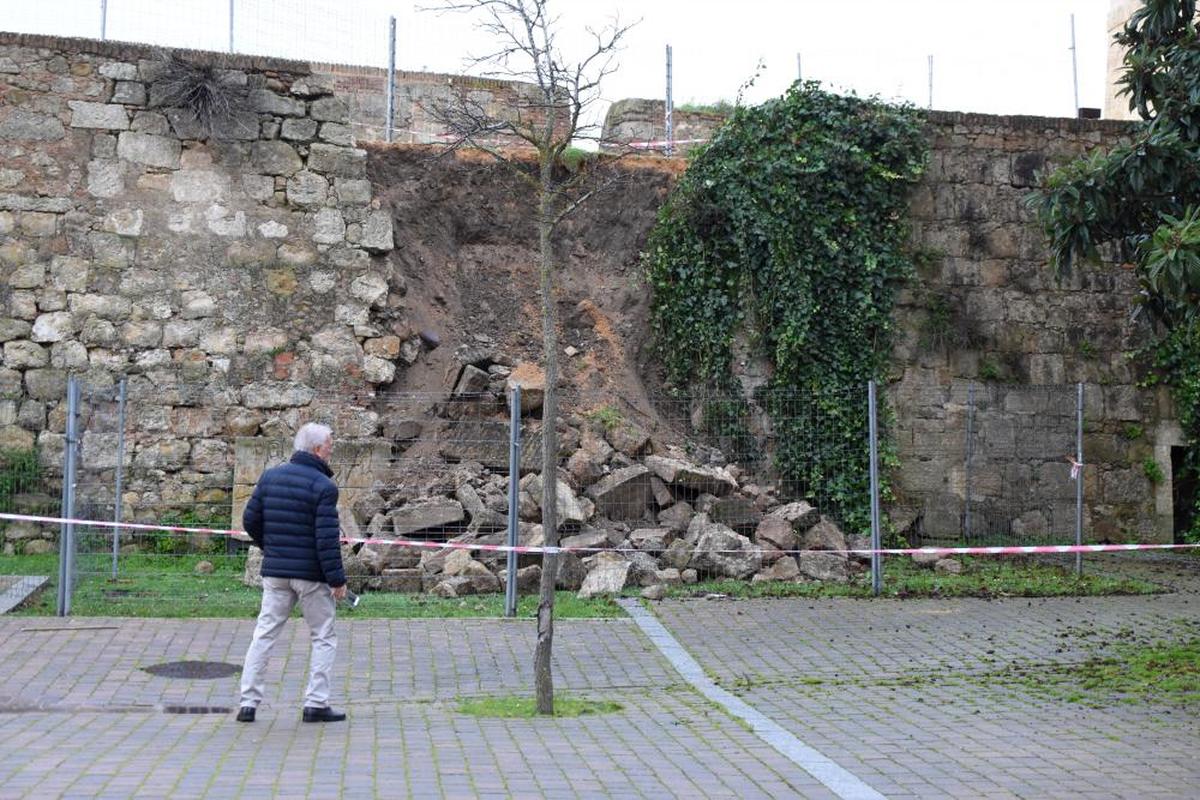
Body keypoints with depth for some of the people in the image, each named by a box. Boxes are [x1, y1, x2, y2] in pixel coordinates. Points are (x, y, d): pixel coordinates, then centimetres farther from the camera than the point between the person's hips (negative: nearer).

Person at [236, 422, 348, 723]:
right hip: (311, 574, -5)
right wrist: (337, 579, -11)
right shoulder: (324, 486, -12)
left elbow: (250, 521, 10)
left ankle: (248, 702, 7)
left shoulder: (269, 476, 6)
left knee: (264, 635, 10)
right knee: (323, 638, 7)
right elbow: (326, 538, -17)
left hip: (274, 572, 5)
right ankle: (316, 704, 6)